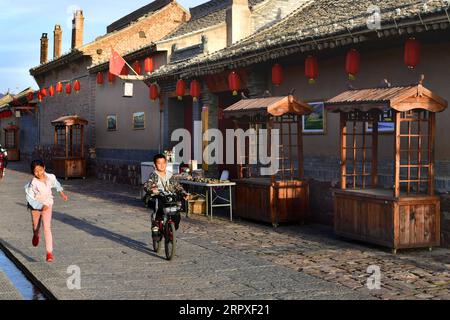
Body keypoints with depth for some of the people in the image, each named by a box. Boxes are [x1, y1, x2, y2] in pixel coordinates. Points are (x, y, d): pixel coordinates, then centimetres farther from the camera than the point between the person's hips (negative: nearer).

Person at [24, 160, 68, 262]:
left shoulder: (51, 177, -16)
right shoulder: (33, 183, -27)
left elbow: (56, 184, 8)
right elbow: (30, 198, -24)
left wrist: (62, 193, 22)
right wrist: (41, 206, -35)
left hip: (47, 205, 1)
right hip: (35, 206, 0)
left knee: (47, 228, -11)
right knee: (36, 227, 20)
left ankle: (49, 252, -9)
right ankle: (36, 235, 58)